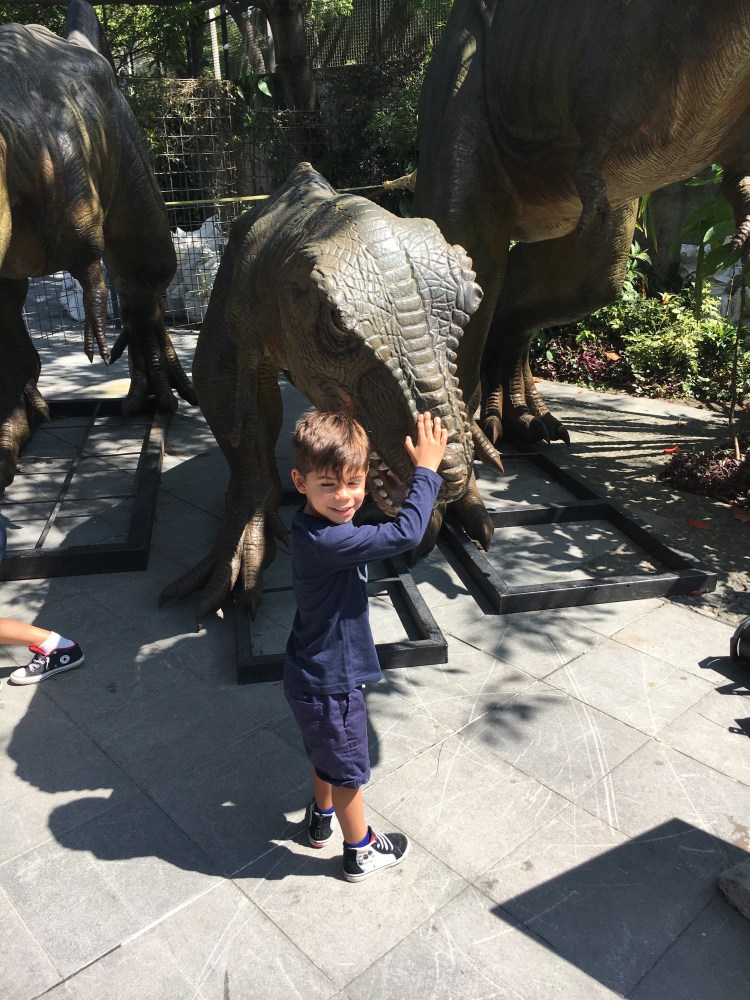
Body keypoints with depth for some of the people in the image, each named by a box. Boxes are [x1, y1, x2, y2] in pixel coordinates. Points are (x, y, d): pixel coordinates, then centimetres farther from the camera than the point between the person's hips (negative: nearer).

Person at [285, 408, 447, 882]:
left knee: (326, 752, 32)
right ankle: (361, 852, 39)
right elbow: (405, 534, -38)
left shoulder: (319, 525, -6)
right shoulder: (326, 541, -35)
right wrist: (427, 469, -26)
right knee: (348, 770, 15)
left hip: (314, 673, 9)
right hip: (330, 683, -9)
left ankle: (322, 817, 57)